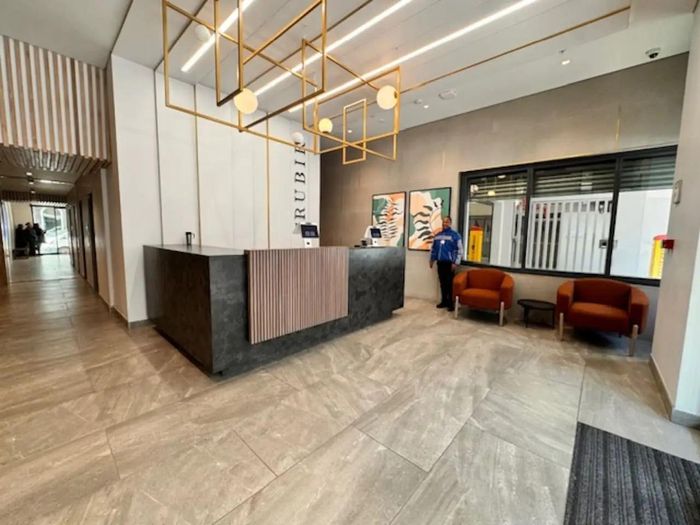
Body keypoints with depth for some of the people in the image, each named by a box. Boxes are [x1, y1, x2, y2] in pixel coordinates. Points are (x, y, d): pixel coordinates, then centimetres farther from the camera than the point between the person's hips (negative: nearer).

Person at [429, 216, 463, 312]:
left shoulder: (455, 235, -4)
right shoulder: (437, 235, 13)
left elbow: (460, 250, -8)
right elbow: (433, 248, 21)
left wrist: (455, 263, -13)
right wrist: (432, 259, 16)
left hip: (449, 263, -5)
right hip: (440, 263, 5)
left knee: (449, 284, -5)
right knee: (442, 283, 11)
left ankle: (451, 303, 3)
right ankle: (444, 301, 21)